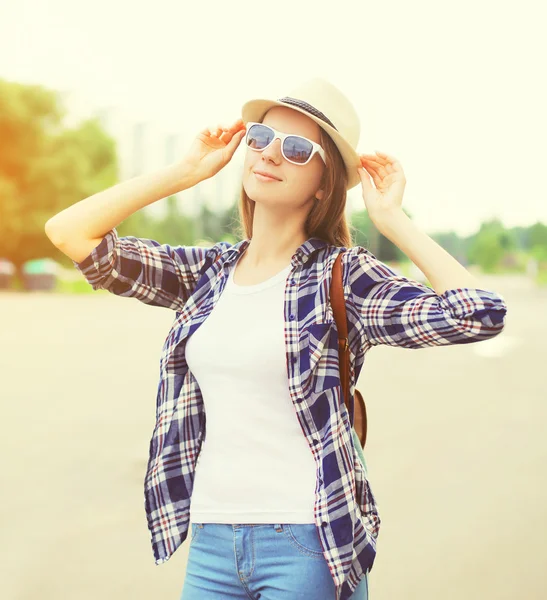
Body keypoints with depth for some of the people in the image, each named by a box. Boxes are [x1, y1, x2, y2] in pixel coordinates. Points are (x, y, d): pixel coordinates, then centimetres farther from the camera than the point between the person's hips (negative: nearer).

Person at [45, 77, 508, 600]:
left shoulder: (345, 276, -6)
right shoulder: (208, 272, 7)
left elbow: (480, 315, -18)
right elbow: (69, 231, 4)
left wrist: (392, 219, -11)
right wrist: (185, 172, 4)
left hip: (309, 542, -4)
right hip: (211, 539, 4)